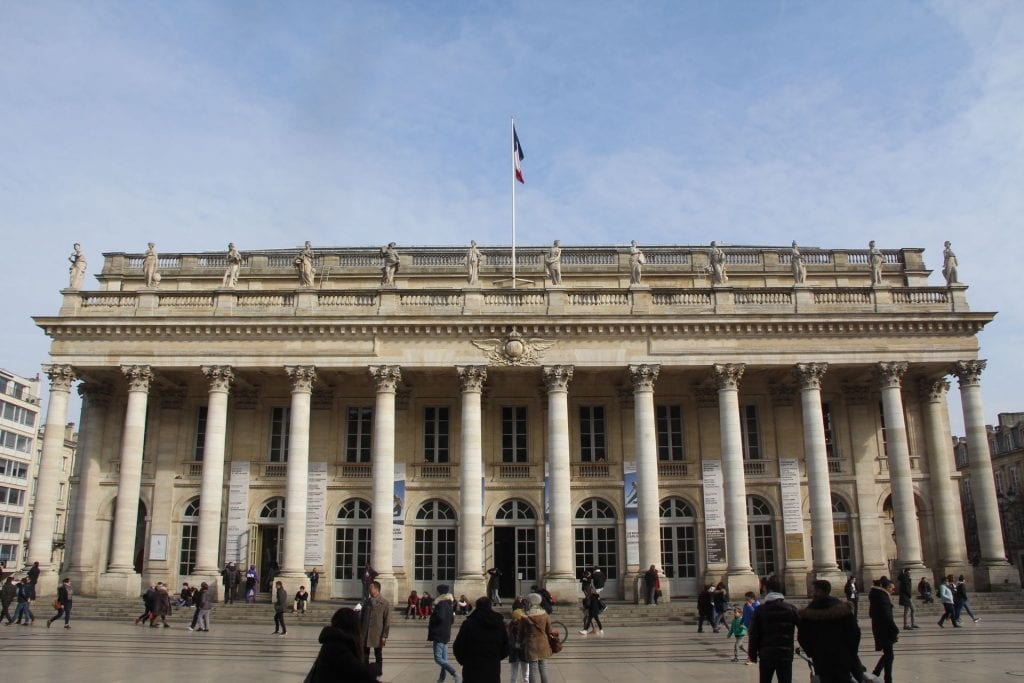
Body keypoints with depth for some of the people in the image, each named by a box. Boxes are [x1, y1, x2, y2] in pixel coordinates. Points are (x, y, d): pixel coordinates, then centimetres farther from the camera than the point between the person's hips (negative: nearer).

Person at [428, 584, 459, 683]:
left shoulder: (441, 604, -16)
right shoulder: (449, 604, 12)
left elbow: (440, 617, -26)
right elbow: (452, 620, 19)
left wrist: (430, 624, -10)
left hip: (438, 634, -10)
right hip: (446, 634, 10)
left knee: (438, 659, -11)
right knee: (444, 659, 13)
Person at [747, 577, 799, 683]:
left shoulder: (760, 610, -1)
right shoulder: (791, 609, 0)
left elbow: (753, 635, -2)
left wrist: (752, 654, 6)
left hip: (765, 655, 1)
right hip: (785, 655, 0)